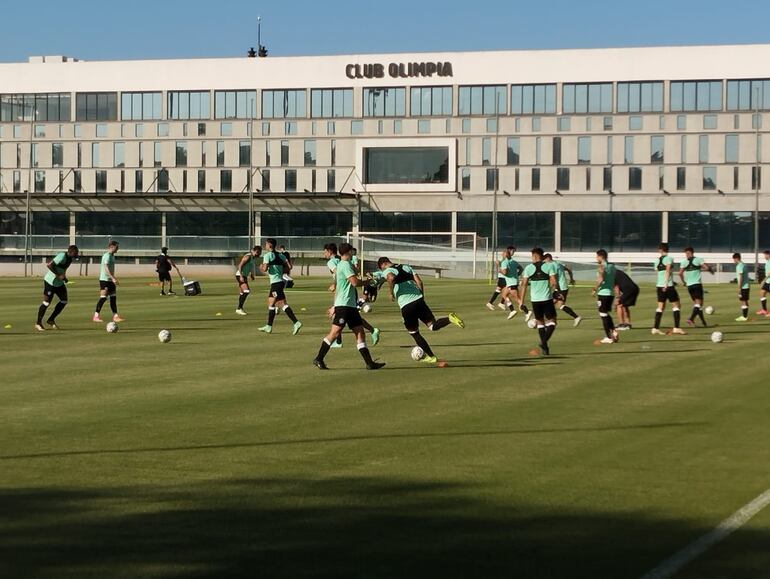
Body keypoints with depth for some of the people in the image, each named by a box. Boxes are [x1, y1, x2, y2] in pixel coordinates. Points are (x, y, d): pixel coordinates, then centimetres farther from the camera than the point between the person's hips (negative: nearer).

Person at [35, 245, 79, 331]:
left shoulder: (70, 258, 4)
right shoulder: (62, 256, -24)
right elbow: (49, 265, -30)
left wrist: (64, 277, 6)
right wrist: (58, 275, -29)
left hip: (59, 283, 9)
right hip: (50, 282, -9)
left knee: (64, 301, 5)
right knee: (46, 303, -4)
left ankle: (51, 320, 17)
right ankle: (38, 324, 10)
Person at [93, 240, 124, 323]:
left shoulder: (112, 256, 15)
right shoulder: (107, 256, -14)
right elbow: (106, 268, -24)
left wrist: (114, 278, 25)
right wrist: (113, 278, -29)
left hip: (110, 280, 9)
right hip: (105, 279, -9)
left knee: (113, 298, 6)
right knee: (103, 297, -8)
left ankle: (115, 316, 7)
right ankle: (96, 316, -2)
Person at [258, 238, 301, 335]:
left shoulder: (267, 255, -8)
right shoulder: (280, 255, 13)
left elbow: (265, 268, -18)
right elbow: (289, 267, 7)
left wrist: (261, 267, 3)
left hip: (276, 282, -9)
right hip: (281, 281, 9)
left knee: (282, 304, -12)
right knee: (271, 303, 16)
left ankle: (296, 323, -22)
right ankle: (269, 326, 21)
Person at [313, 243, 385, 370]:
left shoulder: (340, 265, 19)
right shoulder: (345, 265, -11)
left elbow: (337, 287, 24)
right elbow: (355, 282, -21)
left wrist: (335, 306, 27)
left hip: (350, 305, 10)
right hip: (344, 305, -10)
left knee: (360, 332, 4)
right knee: (335, 332, -9)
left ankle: (369, 363, 1)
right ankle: (318, 359, -2)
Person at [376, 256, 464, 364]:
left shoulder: (386, 271, 2)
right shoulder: (406, 267, 20)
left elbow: (391, 278, -24)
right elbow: (419, 281, 11)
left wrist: (390, 293, -9)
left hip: (406, 306, -5)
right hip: (418, 300, 5)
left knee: (414, 333, 13)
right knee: (433, 326, 7)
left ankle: (431, 357, 17)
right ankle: (450, 318, -22)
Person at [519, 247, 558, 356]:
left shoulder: (528, 268, 0)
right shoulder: (549, 266, -2)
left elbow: (524, 284, -2)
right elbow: (553, 283, -9)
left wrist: (521, 300, 2)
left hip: (535, 299, 2)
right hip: (547, 298, -2)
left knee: (540, 322, 14)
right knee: (552, 321, 9)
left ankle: (544, 348, 11)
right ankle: (544, 342, -13)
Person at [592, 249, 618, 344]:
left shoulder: (601, 267, -12)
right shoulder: (612, 266, 12)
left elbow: (601, 279, -25)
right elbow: (615, 281, 15)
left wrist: (595, 288, -13)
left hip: (603, 293, -8)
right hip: (611, 293, 8)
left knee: (603, 315, 0)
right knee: (607, 314, 21)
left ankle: (608, 337, -1)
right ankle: (613, 331, 7)